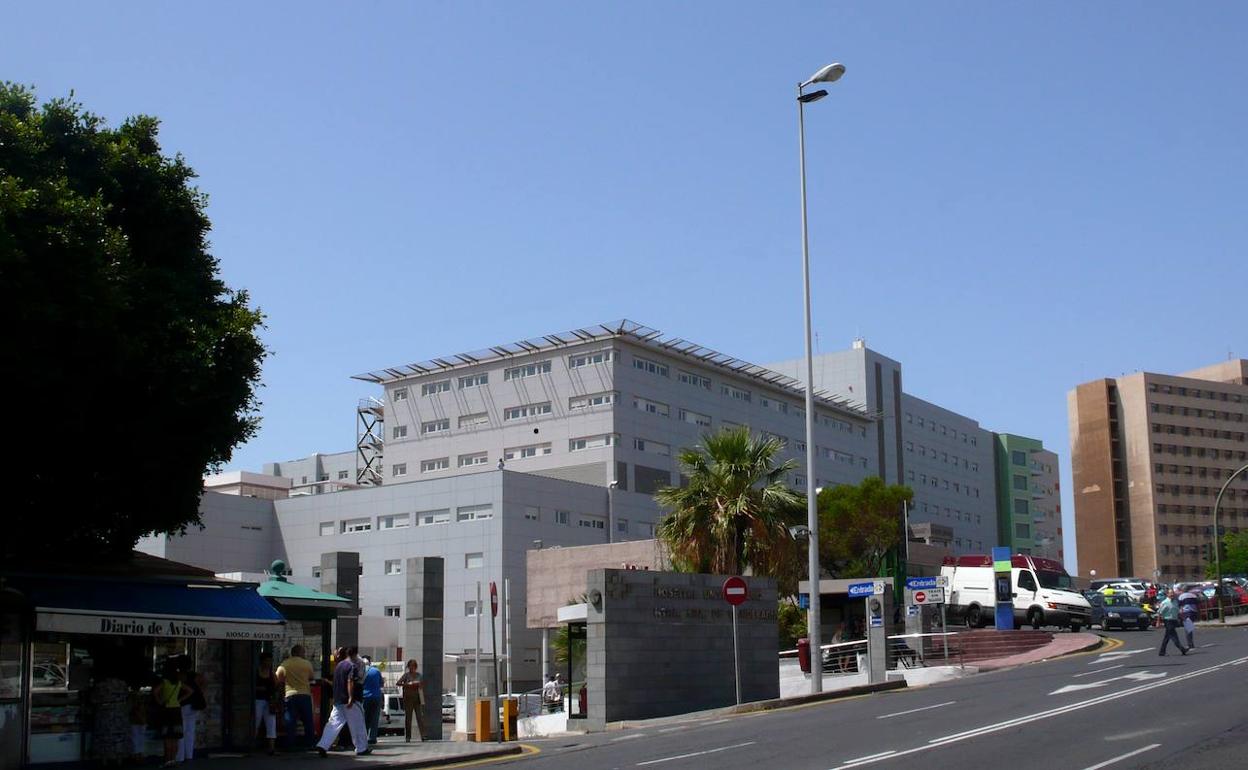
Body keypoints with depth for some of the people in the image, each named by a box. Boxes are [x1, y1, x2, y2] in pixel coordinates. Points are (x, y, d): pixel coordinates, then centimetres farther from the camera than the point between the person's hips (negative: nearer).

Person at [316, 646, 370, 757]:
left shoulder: (338, 665, 15)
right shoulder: (351, 666, -11)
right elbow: (350, 682, -21)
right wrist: (351, 698, -26)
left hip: (337, 700, 7)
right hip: (349, 701, -7)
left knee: (334, 723, 2)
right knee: (357, 724, 6)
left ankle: (322, 746, -14)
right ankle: (361, 749, 15)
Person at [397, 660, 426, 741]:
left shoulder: (419, 675, 11)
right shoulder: (406, 675, 2)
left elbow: (423, 686, 21)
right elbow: (398, 683, -10)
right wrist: (407, 684, -22)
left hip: (417, 699, 2)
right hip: (408, 699, -2)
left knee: (420, 716, -6)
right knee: (408, 718, 0)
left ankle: (423, 736, -11)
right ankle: (407, 737, 4)